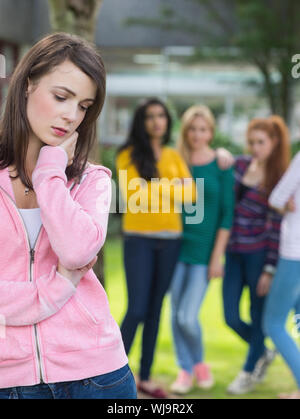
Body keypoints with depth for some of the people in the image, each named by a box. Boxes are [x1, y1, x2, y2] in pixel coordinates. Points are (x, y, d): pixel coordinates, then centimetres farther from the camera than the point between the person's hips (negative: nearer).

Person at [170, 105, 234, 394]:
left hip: (204, 251, -3)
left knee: (188, 316, -6)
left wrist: (217, 256, -6)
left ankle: (199, 362, 22)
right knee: (176, 314, 4)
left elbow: (226, 214, -2)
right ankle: (185, 370, 21)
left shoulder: (221, 166, -2)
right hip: (178, 248, 3)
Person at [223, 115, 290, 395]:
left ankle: (249, 372, 26)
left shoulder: (279, 179, -8)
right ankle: (263, 353, 33)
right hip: (233, 251, 5)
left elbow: (277, 227, -8)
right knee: (231, 318, 6)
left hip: (258, 254, -5)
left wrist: (270, 269, -10)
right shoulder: (240, 164, 5)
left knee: (259, 316, 7)